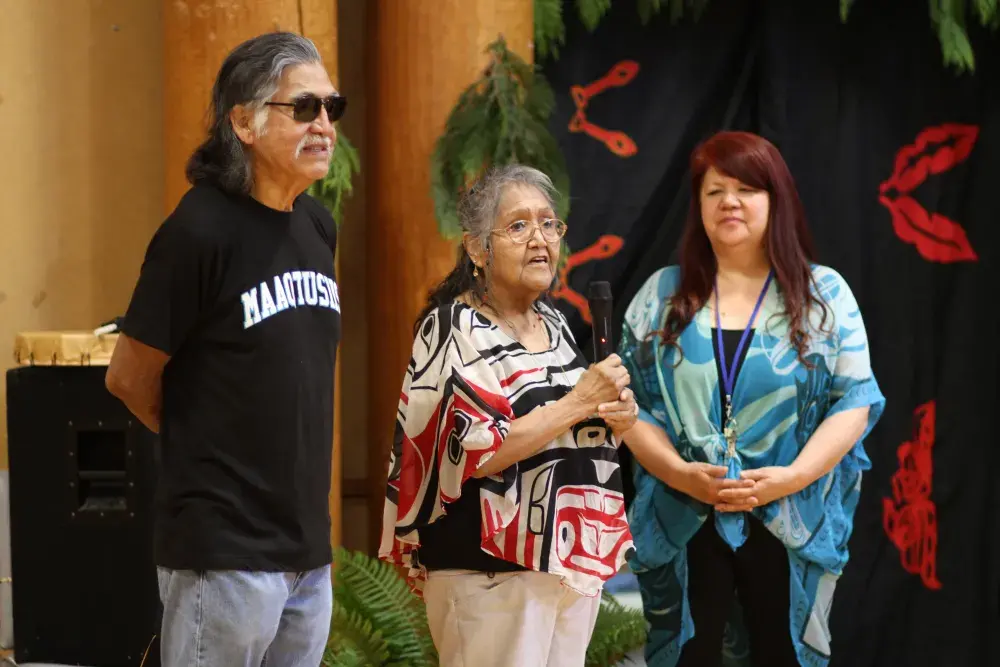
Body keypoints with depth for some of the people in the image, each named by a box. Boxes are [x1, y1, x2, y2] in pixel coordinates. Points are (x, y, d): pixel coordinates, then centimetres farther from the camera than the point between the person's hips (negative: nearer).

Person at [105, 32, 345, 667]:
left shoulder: (318, 226, 10)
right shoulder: (200, 230, -13)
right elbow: (128, 378, -5)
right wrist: (205, 446, 7)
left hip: (309, 546, 7)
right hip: (226, 549, -7)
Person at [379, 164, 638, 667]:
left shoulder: (554, 323, 13)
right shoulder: (455, 328, -10)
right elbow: (476, 451, -22)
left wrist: (615, 416, 1)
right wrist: (579, 402, -18)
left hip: (575, 559, 8)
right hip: (492, 568, -7)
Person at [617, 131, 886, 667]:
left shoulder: (824, 293, 4)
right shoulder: (662, 295, 7)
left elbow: (853, 401, -2)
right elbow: (628, 404, 3)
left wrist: (793, 476, -16)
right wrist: (681, 473, -13)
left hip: (790, 524, -1)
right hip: (685, 523, 1)